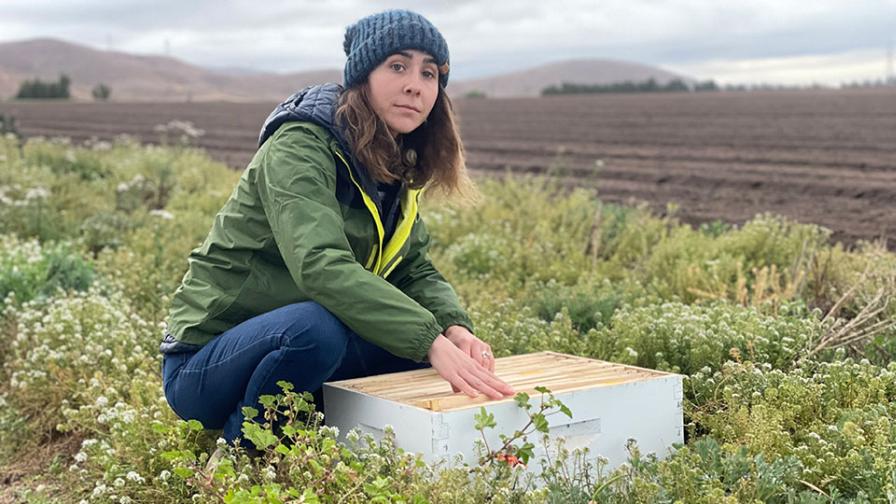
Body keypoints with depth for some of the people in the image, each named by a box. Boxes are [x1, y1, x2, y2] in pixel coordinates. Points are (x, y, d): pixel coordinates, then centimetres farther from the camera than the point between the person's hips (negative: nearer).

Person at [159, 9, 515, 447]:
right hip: (204, 365, -7)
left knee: (442, 343, -6)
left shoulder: (395, 168, 5)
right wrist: (430, 340, -41)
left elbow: (416, 271, 3)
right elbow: (321, 266, -35)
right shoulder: (299, 148, -20)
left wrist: (455, 328, -19)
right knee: (316, 327, -36)